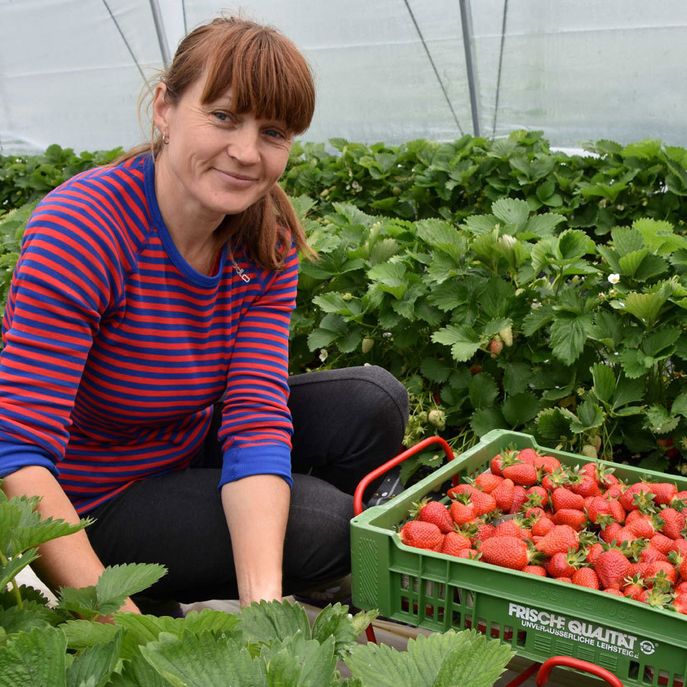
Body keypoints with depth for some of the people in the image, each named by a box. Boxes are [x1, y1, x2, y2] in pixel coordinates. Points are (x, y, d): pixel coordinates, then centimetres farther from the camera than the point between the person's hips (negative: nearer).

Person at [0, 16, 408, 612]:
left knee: (373, 403, -9)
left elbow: (256, 415, -19)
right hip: (87, 504, -6)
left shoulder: (268, 240, -9)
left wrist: (263, 601, -33)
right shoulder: (82, 231, -28)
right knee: (324, 525, -21)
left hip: (191, 449, 7)